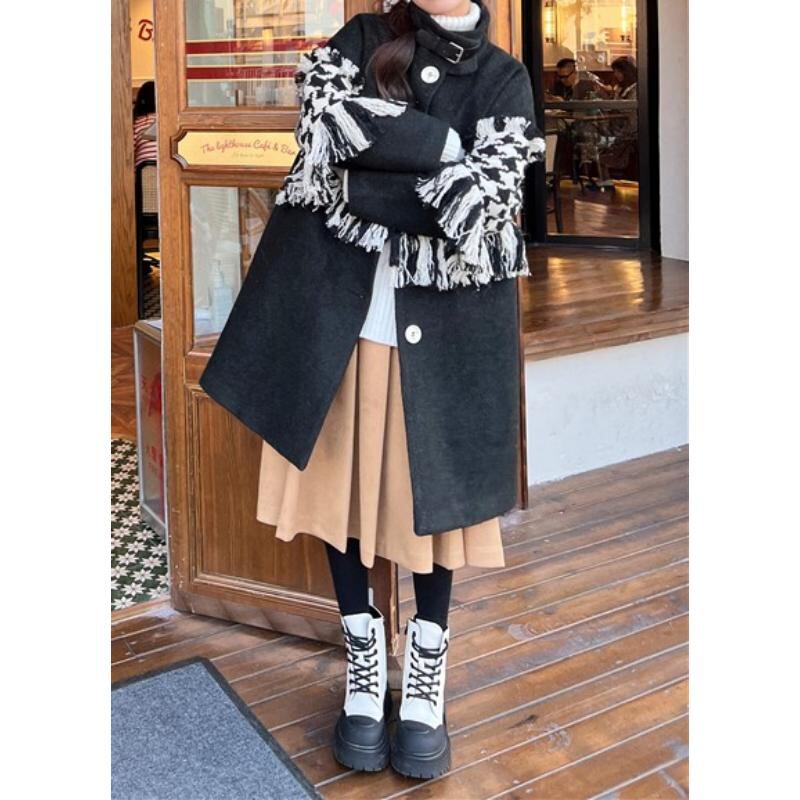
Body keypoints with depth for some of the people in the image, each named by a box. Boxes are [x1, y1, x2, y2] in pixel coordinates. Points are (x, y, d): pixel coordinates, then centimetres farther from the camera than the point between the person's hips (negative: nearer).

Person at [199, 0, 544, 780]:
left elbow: (474, 202, -12)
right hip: (338, 300, 2)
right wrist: (444, 148, -12)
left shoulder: (503, 78, 4)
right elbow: (325, 134, -11)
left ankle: (426, 661, 26)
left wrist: (362, 179, -14)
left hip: (442, 316, -1)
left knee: (435, 478, 7)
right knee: (340, 473, 8)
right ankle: (363, 654, 26)